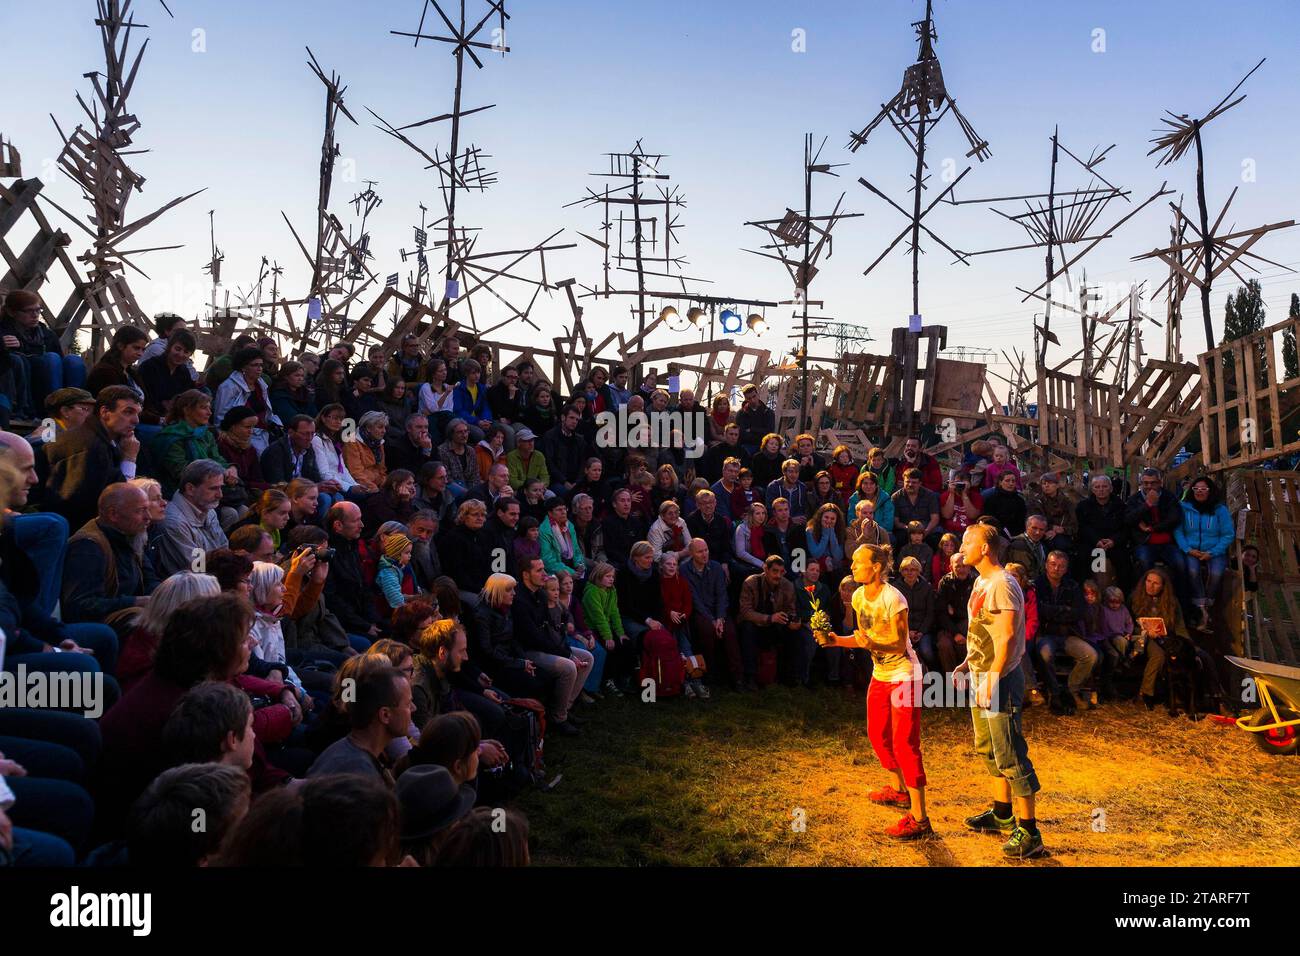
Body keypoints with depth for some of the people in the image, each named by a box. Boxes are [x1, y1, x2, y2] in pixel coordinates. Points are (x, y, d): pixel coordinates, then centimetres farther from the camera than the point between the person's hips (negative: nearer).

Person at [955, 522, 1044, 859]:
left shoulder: (1002, 585, -19)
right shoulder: (981, 582, 12)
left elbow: (1005, 638, -24)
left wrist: (991, 681, -25)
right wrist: (968, 663, 14)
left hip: (1000, 679, -10)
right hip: (981, 677, 11)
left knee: (1010, 755, -6)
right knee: (989, 749, 20)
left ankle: (1028, 831, 2)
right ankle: (1002, 813, 34)